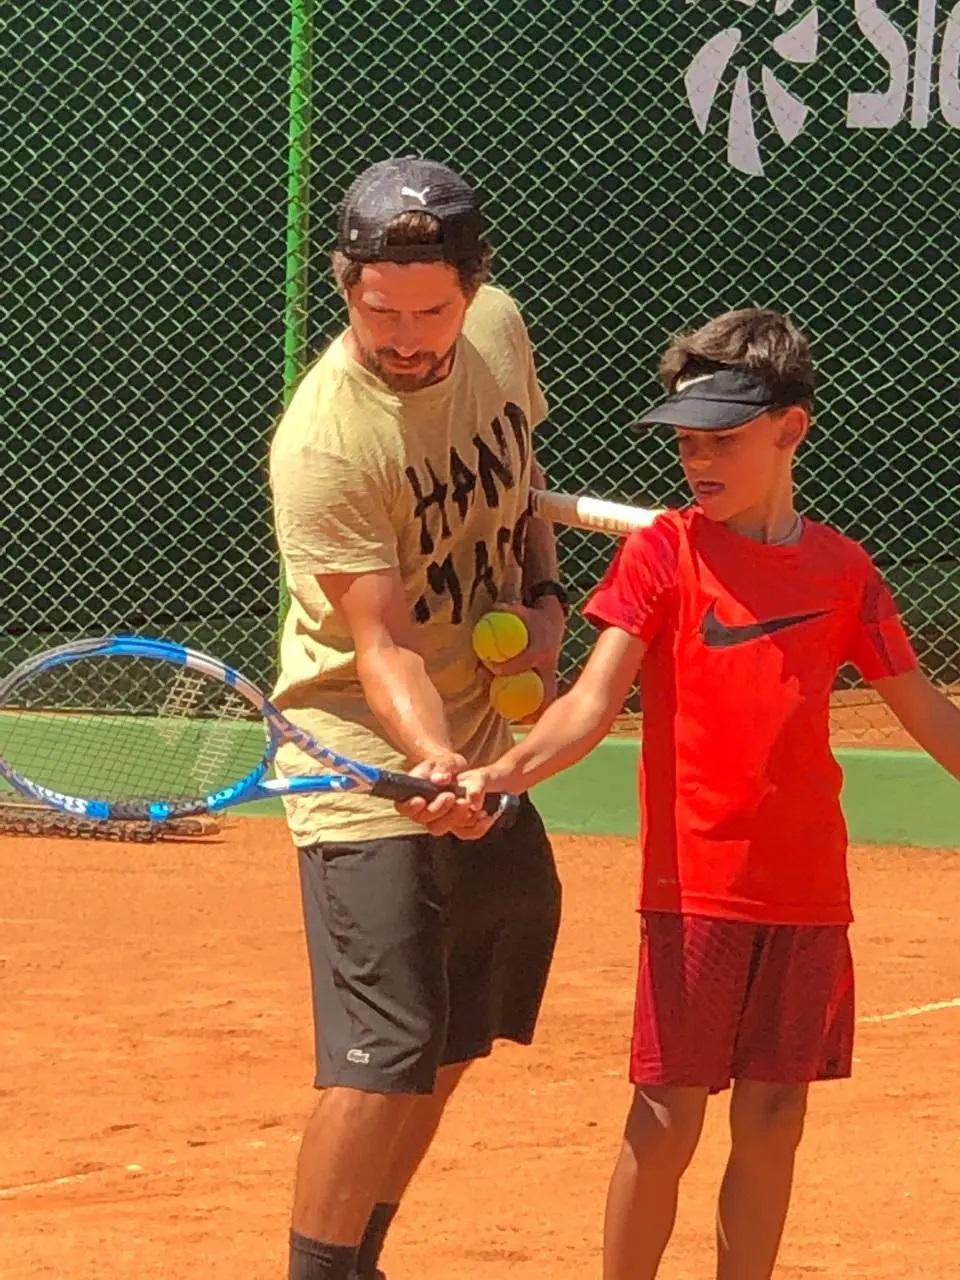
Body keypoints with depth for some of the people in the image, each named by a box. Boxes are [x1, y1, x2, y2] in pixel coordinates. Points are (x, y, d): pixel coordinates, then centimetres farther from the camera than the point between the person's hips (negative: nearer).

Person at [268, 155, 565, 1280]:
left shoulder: (499, 331, -4)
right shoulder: (325, 442, -26)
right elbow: (381, 645, -29)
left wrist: (542, 595, 3)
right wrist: (433, 764, -45)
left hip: (488, 759, 8)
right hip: (369, 769, -8)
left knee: (450, 1049, 17)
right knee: (382, 1060, -16)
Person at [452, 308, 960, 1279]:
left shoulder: (841, 568, 6)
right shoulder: (663, 554, -3)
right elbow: (595, 702, -12)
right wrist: (502, 772, -28)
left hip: (806, 890, 3)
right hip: (694, 885, -3)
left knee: (772, 1118, 6)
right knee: (668, 1121, -3)